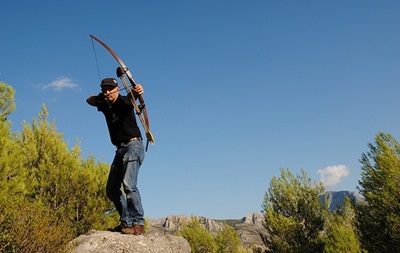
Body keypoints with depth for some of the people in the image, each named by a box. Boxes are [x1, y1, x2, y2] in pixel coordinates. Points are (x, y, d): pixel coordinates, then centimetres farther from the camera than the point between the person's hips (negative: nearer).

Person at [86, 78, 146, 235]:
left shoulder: (123, 101, -9)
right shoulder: (105, 105, 14)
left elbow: (130, 98, -31)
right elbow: (89, 100, 21)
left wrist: (135, 91, -56)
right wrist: (98, 97, -3)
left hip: (133, 146, -9)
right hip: (120, 150, 9)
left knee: (128, 184, -25)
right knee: (111, 190, 11)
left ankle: (138, 224, -25)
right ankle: (126, 222, 18)